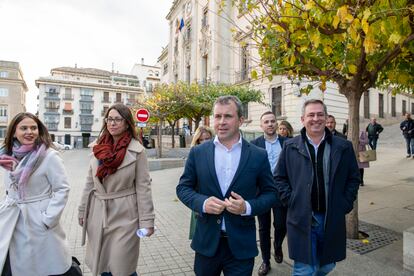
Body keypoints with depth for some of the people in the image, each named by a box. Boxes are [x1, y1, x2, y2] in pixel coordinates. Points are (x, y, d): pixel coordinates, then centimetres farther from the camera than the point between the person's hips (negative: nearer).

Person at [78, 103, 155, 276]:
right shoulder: (99, 149, 4)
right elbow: (90, 183, 10)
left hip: (124, 215, -4)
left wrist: (147, 220, -10)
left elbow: (143, 187, -10)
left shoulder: (137, 151, -10)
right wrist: (83, 210, 12)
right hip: (97, 214, 5)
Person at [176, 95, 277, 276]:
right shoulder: (198, 153, -3)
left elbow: (270, 193, 0)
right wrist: (202, 203, -17)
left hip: (241, 245, -1)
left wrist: (248, 207, -18)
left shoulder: (258, 156, -5)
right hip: (207, 241, 2)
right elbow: (183, 187, 2)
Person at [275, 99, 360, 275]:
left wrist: (345, 205, -1)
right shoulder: (290, 147, -2)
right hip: (302, 219, -2)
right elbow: (279, 177, 2)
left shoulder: (344, 147, 2)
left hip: (333, 220, 3)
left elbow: (354, 178, 8)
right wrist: (291, 201, -6)